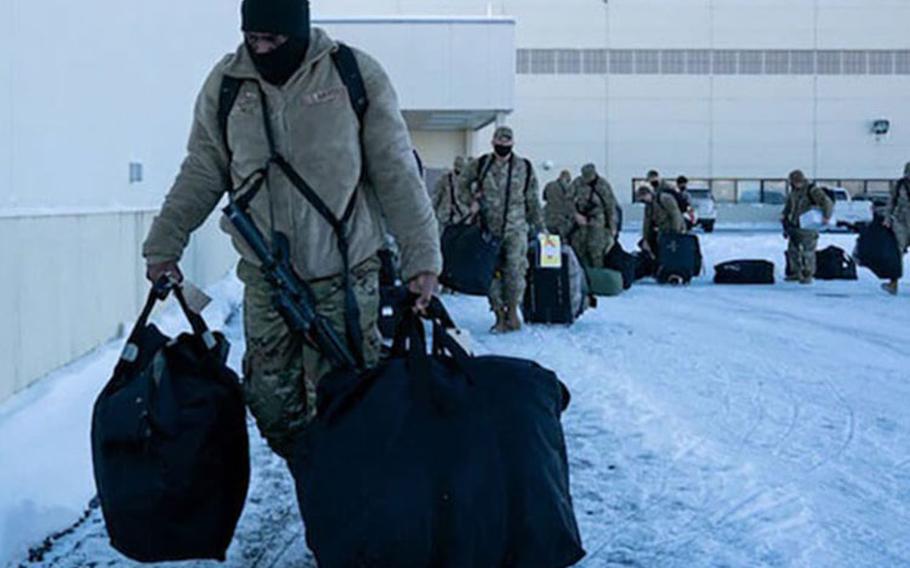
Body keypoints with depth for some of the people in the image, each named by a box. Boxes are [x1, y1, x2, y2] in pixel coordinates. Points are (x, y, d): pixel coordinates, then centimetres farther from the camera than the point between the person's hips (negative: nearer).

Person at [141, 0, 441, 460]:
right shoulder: (225, 82, 2)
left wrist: (421, 259, -9)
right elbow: (201, 175, 10)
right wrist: (164, 245, 3)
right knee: (270, 402, 5)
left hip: (345, 278, -3)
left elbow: (396, 175, -4)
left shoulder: (357, 75, -6)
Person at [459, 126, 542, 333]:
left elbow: (533, 200, 10)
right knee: (492, 271, 2)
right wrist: (472, 201, 1)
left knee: (515, 269, -9)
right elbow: (463, 183, 18)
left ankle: (512, 311, 3)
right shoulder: (481, 165, 5)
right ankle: (499, 314, 10)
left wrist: (538, 226, 10)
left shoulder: (524, 168, 4)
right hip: (489, 229, 1)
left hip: (516, 229, -1)